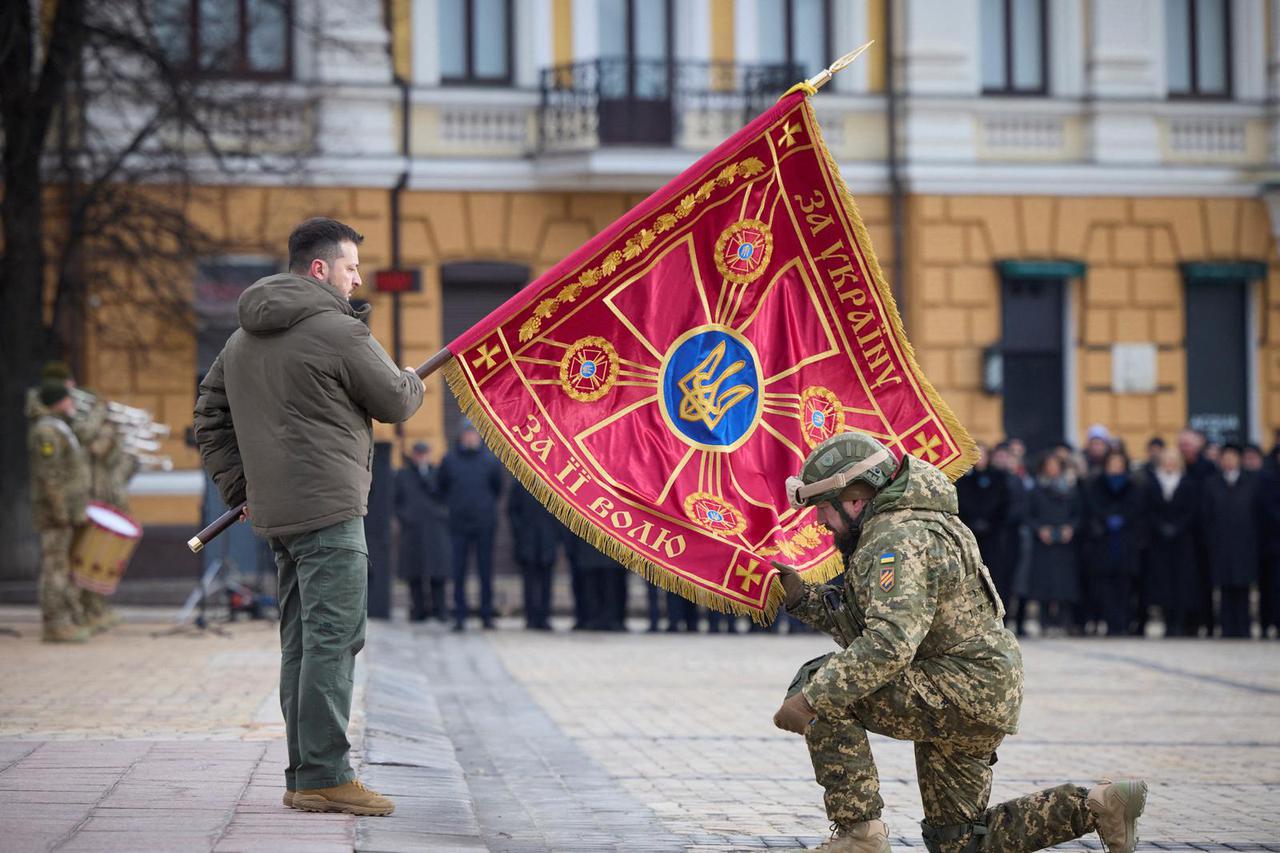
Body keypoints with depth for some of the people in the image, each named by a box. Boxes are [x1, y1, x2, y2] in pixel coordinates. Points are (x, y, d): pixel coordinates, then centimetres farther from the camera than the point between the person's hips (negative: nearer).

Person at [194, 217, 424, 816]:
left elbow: (210, 418, 22)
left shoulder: (243, 340, 17)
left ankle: (304, 774, 15)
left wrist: (240, 488, 22)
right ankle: (324, 776, -11)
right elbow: (396, 402, -3)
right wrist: (412, 380, 20)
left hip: (275, 513, 9)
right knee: (332, 640, -9)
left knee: (301, 644, 12)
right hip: (329, 510, -9)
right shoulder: (337, 331, -11)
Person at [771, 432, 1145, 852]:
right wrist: (801, 596, 9)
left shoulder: (898, 539, -19)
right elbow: (860, 623, 19)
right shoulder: (886, 533, 16)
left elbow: (890, 641, -33)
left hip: (967, 691, -11)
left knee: (823, 688, -17)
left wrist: (811, 699, -32)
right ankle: (1096, 806, 13)